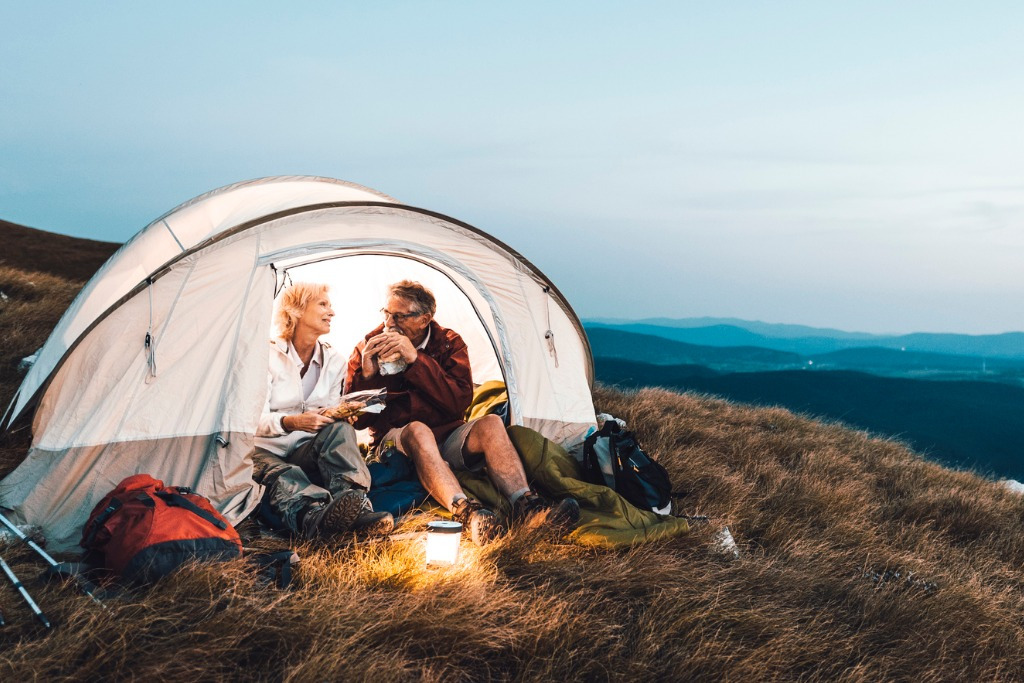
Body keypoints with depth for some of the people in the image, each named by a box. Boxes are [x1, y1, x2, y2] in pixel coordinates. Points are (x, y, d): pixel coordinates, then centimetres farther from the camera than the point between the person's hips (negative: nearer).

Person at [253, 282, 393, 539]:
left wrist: (341, 414, -13)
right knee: (283, 476, -39)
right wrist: (290, 422, -31)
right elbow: (253, 419, -12)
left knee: (340, 430, -29)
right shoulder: (269, 356, -8)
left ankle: (353, 506, -49)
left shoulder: (334, 361, 8)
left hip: (306, 452, 4)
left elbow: (330, 415, 11)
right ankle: (318, 516, -71)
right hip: (265, 451, -4)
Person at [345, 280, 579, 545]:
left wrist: (416, 359, -20)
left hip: (447, 436, 2)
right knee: (418, 431, -37)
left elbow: (460, 402, -14)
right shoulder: (368, 348, 1)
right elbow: (356, 420, -1)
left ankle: (525, 507, -44)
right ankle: (467, 513, -57)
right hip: (397, 440, -2)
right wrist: (367, 376, -20)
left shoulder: (449, 343, 3)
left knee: (491, 424, -26)